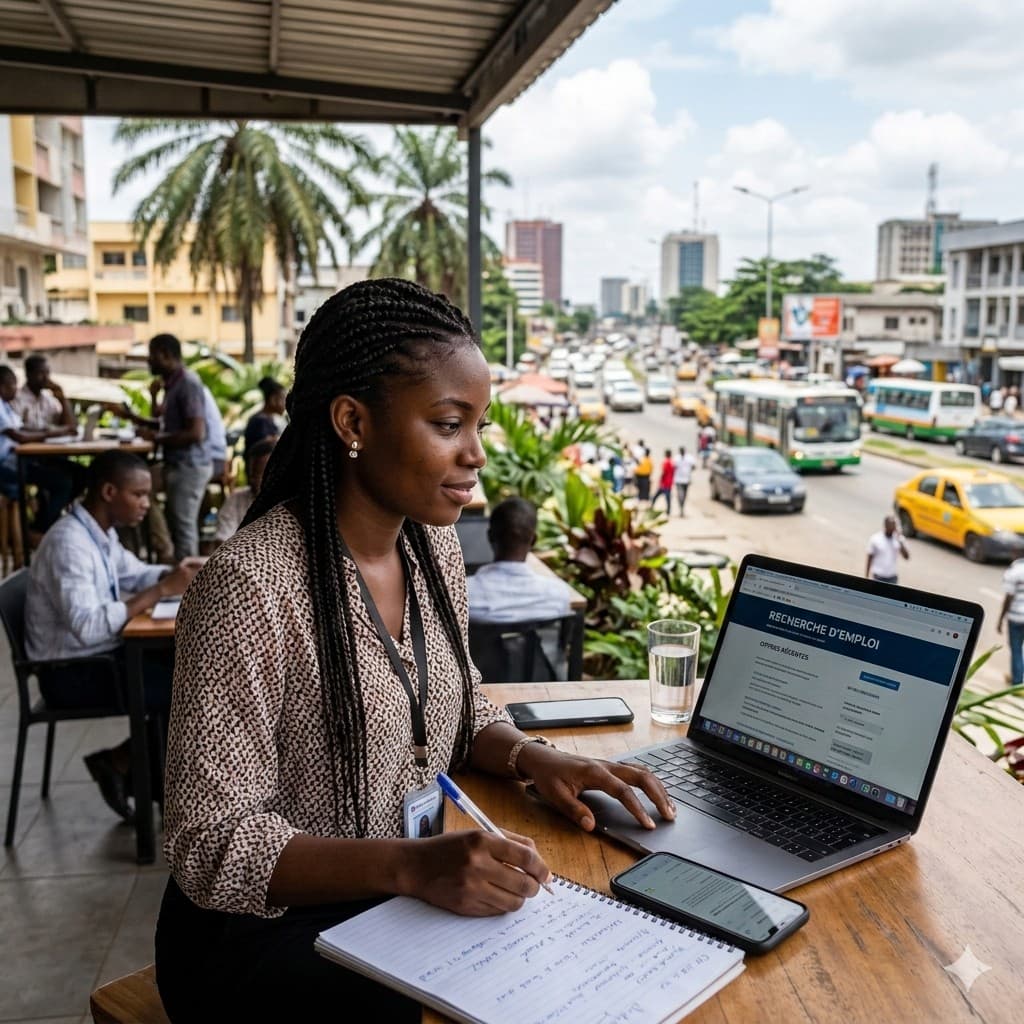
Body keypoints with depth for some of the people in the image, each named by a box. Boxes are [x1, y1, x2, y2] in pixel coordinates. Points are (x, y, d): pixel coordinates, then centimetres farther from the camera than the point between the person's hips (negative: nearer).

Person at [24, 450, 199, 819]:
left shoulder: (100, 532, 5)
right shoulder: (69, 543, -24)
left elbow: (135, 575, 20)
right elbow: (88, 626, -34)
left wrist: (177, 574, -2)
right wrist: (163, 590, -30)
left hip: (97, 655, 9)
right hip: (71, 673, -9)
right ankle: (117, 763, 5)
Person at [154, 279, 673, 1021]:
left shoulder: (435, 544, -2)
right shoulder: (251, 587, -25)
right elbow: (212, 845, -21)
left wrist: (534, 758, -9)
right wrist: (410, 865, -34)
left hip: (404, 899, 7)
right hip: (272, 931, -6)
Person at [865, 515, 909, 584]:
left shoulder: (898, 538, -2)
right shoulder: (875, 539, -8)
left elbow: (906, 556, -8)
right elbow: (870, 558, -3)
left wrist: (900, 542, -19)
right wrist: (867, 576, -2)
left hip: (893, 576, 2)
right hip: (878, 576, -2)